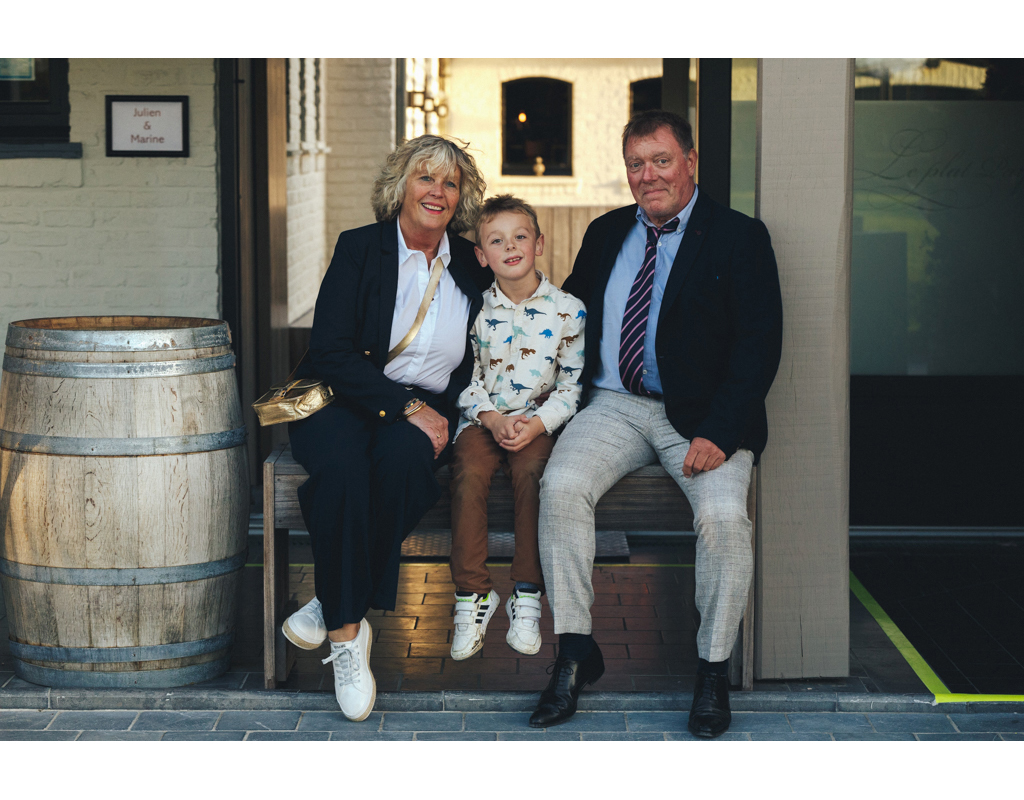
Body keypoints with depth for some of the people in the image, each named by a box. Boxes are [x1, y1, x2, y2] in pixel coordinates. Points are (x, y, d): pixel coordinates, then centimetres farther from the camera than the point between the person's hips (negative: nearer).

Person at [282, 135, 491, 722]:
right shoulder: (361, 249, 0)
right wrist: (407, 406, -17)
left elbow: (473, 363, 14)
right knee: (342, 465, -36)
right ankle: (347, 634, -27)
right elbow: (330, 352, -9)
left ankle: (336, 604, -23)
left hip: (424, 415, 2)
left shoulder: (471, 267, 9)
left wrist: (441, 414, -7)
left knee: (402, 456, -36)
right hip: (346, 402, -1)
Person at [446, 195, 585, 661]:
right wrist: (492, 419, -13)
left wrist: (537, 424, -14)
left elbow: (570, 386, 1)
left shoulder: (567, 311, -1)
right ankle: (471, 595, -19)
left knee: (531, 470, -31)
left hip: (538, 421, -1)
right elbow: (466, 379, 5)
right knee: (469, 472, -28)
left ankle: (527, 596, -20)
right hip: (484, 419, 1)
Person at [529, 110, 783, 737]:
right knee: (561, 485, -25)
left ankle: (714, 672, -10)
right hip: (616, 405, 4)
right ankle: (575, 655, -14)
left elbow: (759, 347, -8)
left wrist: (718, 433, -20)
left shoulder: (740, 238, 0)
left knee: (724, 513, -29)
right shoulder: (606, 234, 15)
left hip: (701, 415, -3)